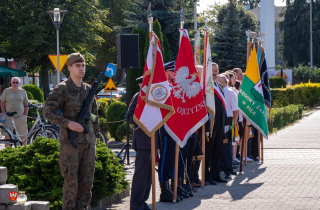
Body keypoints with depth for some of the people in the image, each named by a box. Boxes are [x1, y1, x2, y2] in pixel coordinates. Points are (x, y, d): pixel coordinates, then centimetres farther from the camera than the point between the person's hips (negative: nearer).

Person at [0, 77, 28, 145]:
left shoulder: (23, 92, 7)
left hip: (20, 117, 1)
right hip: (9, 117, -1)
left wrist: (25, 115, 3)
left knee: (23, 135, 3)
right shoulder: (6, 91, 3)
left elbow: (26, 104, 11)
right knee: (8, 135, -1)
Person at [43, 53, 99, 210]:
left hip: (88, 142, 6)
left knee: (87, 180, 8)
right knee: (71, 181, -5)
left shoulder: (88, 89, 14)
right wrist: (68, 123, -20)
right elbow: (48, 111, -12)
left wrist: (94, 135, 16)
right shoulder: (62, 89, -5)